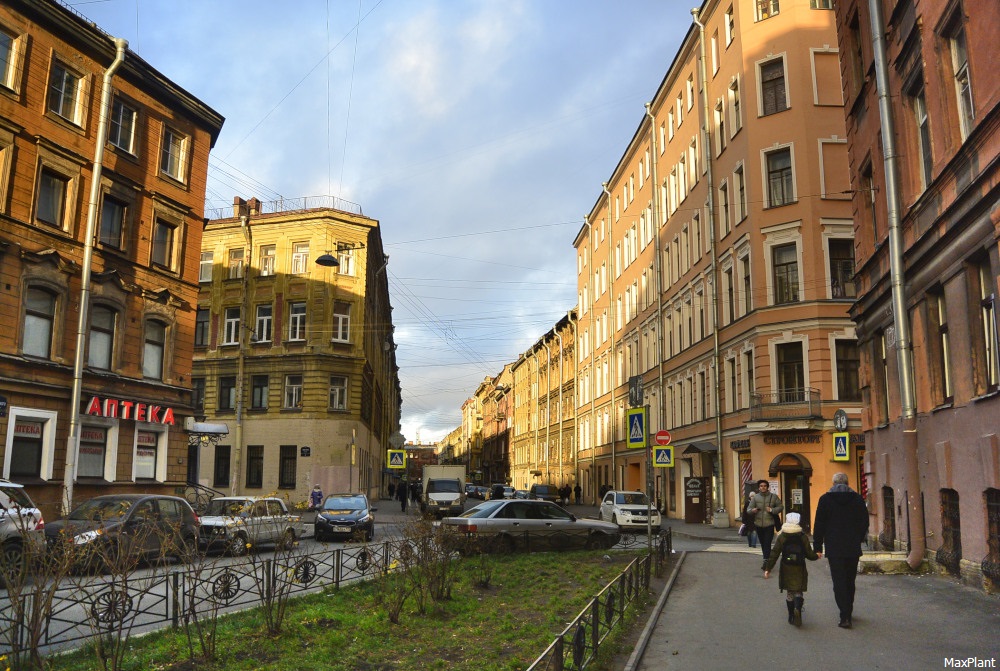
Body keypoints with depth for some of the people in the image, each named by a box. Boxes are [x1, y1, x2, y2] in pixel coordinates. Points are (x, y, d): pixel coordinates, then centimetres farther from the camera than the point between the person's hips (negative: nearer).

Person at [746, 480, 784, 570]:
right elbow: (748, 509, 4)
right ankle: (768, 560, 26)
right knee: (763, 544, 12)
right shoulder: (755, 497, 4)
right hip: (758, 524, 3)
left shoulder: (773, 496, 1)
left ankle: (766, 561, -15)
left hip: (769, 524, -3)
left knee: (767, 544, -12)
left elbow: (781, 507, 4)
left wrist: (772, 510, -13)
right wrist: (752, 510, -20)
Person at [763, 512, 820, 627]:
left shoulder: (782, 537, -5)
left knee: (789, 592, 14)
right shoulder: (803, 537, -5)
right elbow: (810, 555, -3)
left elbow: (775, 554, -7)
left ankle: (791, 616, 15)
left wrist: (768, 568, -2)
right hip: (800, 570, -1)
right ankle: (797, 609, -22)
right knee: (799, 592, 6)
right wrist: (816, 555, 20)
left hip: (786, 570, 1)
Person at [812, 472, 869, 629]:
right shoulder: (858, 499, 3)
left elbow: (819, 525, -3)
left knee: (839, 582, -2)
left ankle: (845, 617, -10)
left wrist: (818, 546, 2)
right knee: (850, 581, 15)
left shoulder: (825, 499, -3)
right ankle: (848, 612, 25)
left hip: (834, 548, -3)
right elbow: (865, 522, 10)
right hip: (853, 548, 3)